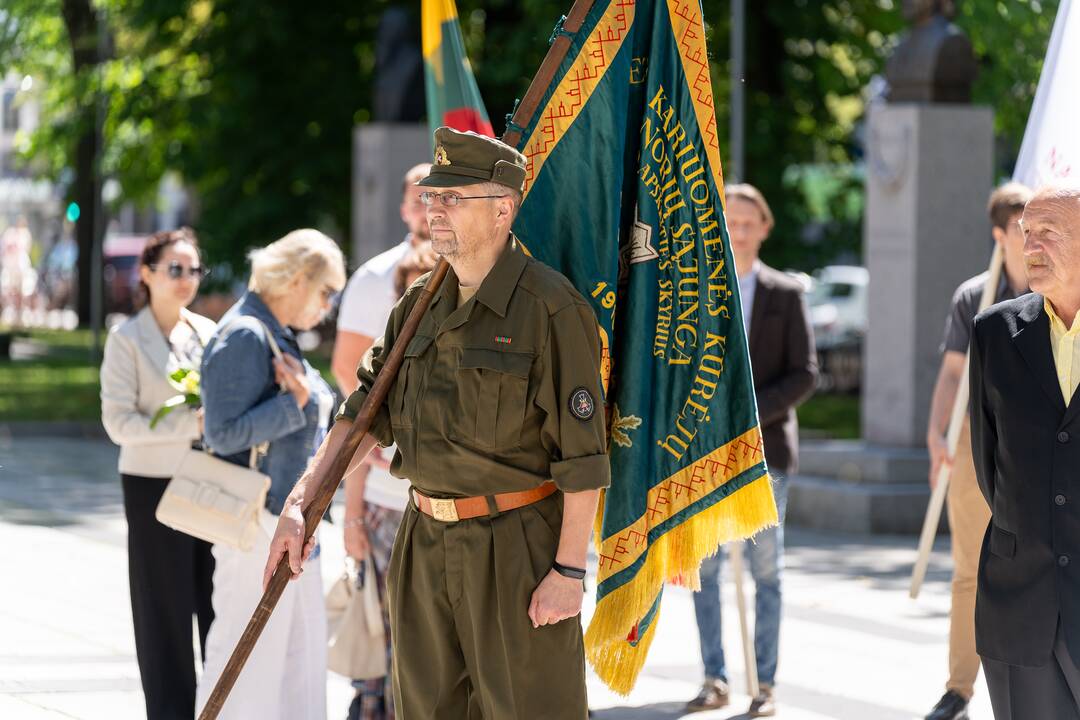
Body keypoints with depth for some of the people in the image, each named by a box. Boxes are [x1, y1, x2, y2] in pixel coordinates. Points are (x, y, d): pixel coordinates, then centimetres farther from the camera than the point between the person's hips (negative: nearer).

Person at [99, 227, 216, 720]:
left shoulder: (208, 332, 10)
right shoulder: (127, 339, -4)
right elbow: (119, 422, -12)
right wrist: (192, 424, -20)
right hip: (155, 488, -4)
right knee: (165, 607, 1)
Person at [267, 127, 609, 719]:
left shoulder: (550, 308, -12)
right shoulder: (419, 307, 10)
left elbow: (583, 451, -14)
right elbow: (368, 412, 13)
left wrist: (569, 570, -17)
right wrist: (300, 503, 2)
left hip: (517, 552, -7)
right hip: (425, 548, 7)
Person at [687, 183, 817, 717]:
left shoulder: (785, 295, 3)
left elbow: (804, 373, -2)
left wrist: (748, 412, -14)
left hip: (764, 447, -2)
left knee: (765, 568, -1)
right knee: (703, 567, 3)